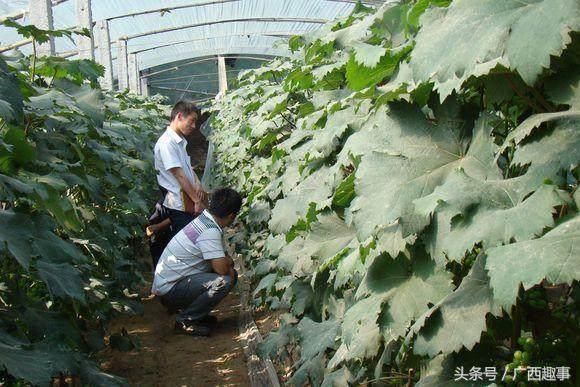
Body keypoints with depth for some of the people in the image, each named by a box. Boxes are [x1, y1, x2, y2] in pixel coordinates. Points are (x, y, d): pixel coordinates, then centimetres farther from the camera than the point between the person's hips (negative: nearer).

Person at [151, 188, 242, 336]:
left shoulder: (203, 220, 7)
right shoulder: (210, 231, -23)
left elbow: (220, 258, 18)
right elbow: (221, 268, -25)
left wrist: (227, 261, -4)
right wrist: (228, 265, -3)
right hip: (169, 289, -10)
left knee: (231, 273, 6)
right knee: (225, 281, -26)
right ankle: (185, 320, -9)